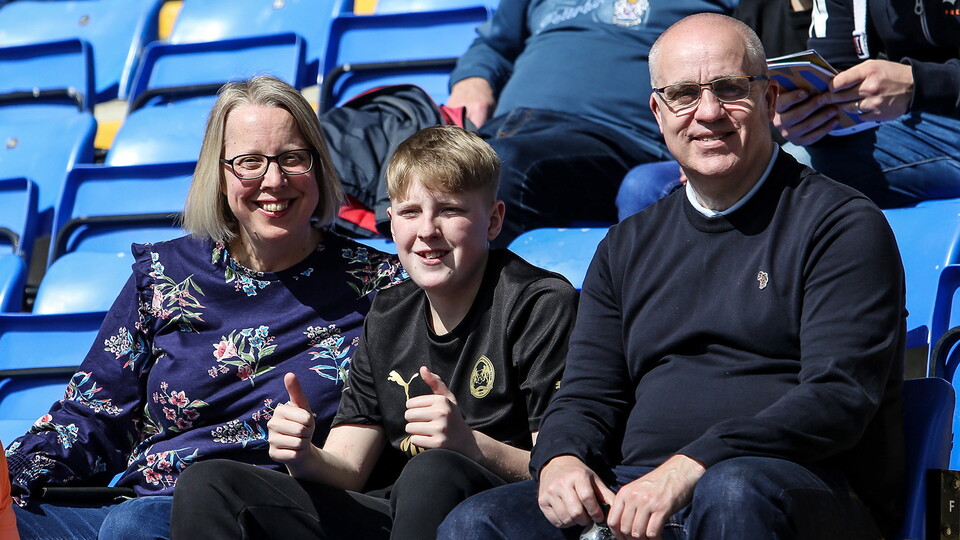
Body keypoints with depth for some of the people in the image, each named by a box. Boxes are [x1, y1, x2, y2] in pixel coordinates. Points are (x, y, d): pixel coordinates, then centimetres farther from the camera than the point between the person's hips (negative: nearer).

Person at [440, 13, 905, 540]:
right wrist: (560, 458, -6)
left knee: (734, 491, -41)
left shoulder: (842, 224, 3)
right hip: (632, 496, 5)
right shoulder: (627, 246, 23)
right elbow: (587, 395, 20)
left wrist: (691, 466, -21)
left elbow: (838, 397, -9)